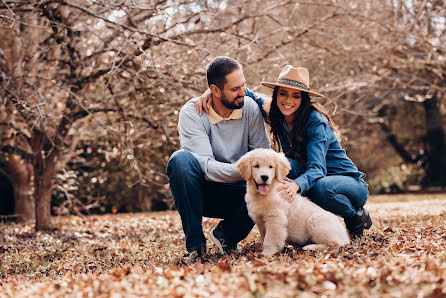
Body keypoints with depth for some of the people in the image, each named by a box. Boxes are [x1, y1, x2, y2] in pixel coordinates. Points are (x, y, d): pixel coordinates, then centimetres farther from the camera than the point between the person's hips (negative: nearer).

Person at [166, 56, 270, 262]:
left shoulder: (249, 108, -6)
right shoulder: (192, 113, -16)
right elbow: (206, 166, -25)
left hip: (235, 194, 3)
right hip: (200, 192, -2)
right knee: (181, 159, -33)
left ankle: (226, 235, 3)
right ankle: (195, 243, -20)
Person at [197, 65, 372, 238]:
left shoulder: (315, 121, -23)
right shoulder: (276, 114, -6)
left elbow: (316, 167, -35)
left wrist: (296, 184, -56)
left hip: (350, 183, -5)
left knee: (320, 187, -39)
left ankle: (357, 216, -8)